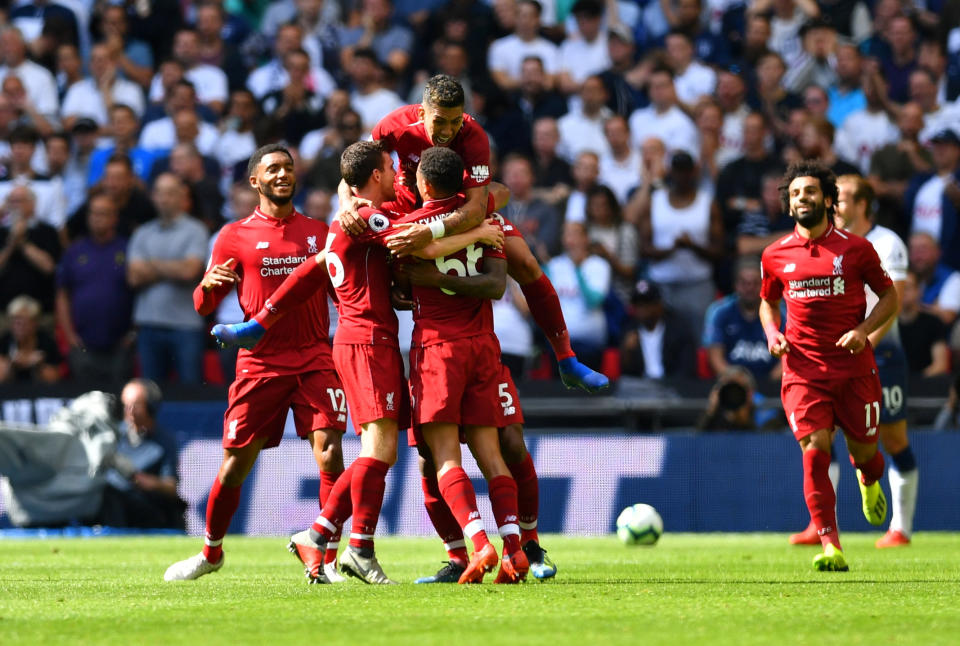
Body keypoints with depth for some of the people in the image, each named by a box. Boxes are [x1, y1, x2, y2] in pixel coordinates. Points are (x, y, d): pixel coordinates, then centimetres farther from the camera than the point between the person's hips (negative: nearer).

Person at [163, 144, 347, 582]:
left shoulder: (319, 233, 12)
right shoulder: (235, 237, 5)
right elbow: (203, 307, 4)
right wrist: (209, 284, -19)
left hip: (315, 360, 1)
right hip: (260, 362, -1)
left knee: (329, 453, -15)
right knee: (236, 463, 2)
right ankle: (211, 552, 23)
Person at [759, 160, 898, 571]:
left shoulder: (855, 249, -1)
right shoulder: (776, 256, 5)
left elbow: (889, 297, 7)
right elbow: (767, 302, 22)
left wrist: (864, 330, -10)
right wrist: (773, 334, 1)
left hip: (854, 368, 0)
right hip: (804, 370, 0)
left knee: (863, 451, 7)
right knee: (814, 451, -15)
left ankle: (869, 482, 47)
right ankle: (830, 547, -15)